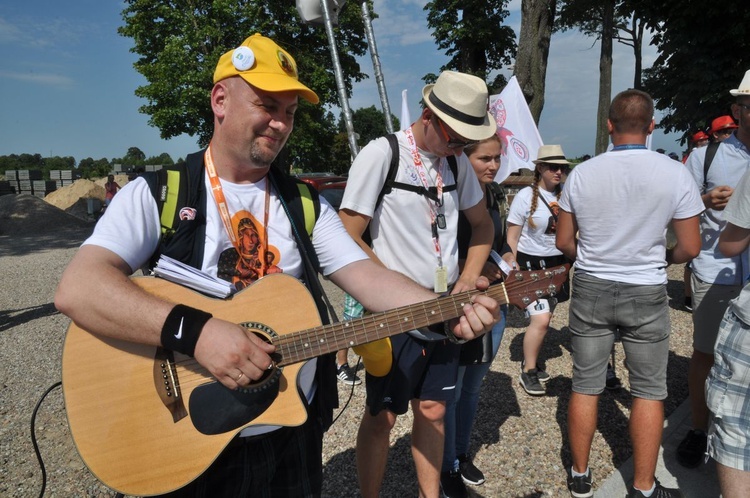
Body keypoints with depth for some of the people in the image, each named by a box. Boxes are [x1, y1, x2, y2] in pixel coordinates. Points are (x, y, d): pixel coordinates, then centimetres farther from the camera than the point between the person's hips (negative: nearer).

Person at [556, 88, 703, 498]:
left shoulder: (581, 174, -5)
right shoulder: (677, 174, -9)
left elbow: (564, 243, 0)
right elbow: (689, 248, -6)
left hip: (590, 290, 1)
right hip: (646, 295, -1)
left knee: (585, 385, 11)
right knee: (648, 390, 13)